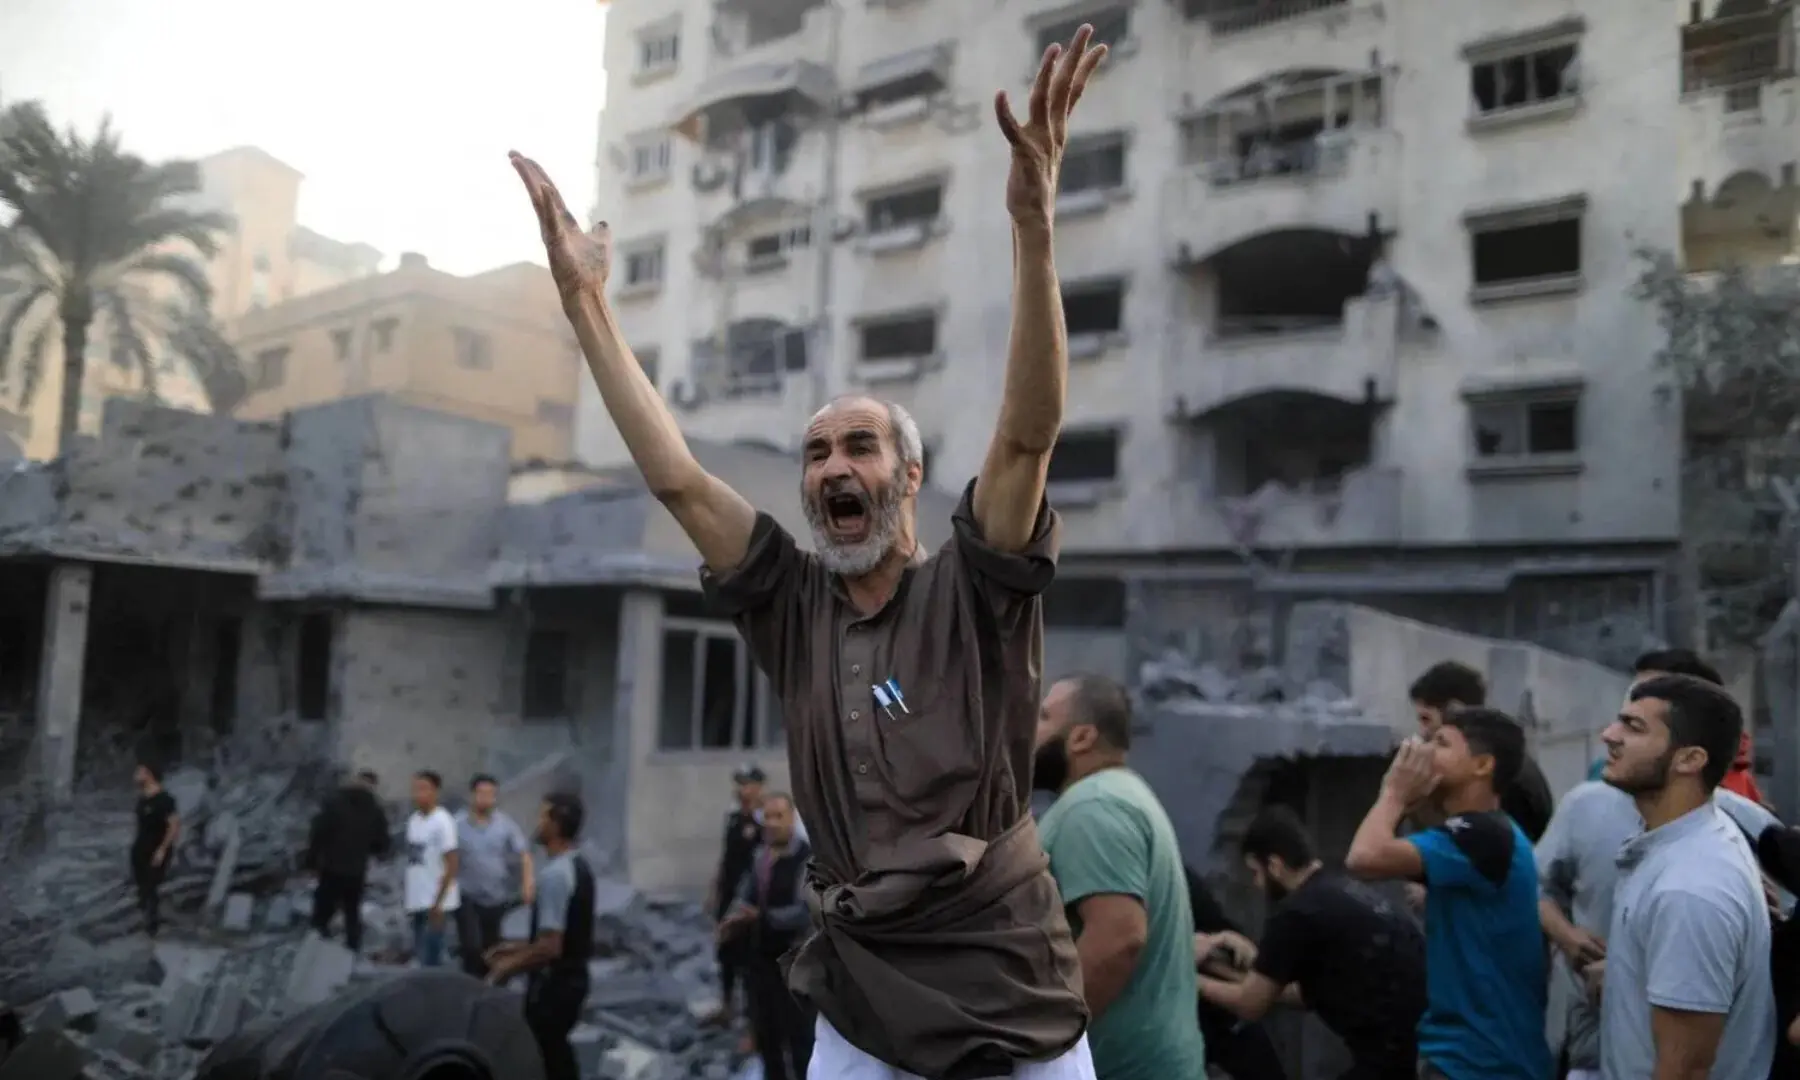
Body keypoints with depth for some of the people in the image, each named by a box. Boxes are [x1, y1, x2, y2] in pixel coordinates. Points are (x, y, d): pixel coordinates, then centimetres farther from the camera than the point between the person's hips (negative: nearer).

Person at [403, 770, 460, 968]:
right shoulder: (413, 819, 10)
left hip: (434, 903, -8)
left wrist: (438, 902, -18)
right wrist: (408, 900, 16)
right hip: (416, 902, 8)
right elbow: (413, 861, 15)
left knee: (430, 960, -7)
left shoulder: (442, 822, -14)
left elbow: (452, 865, -15)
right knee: (420, 956, 14)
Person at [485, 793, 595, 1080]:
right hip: (572, 976, 9)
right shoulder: (578, 866, 7)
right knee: (557, 1054, 20)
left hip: (554, 982, -9)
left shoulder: (554, 874, -23)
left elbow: (550, 947, -25)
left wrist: (509, 967, -12)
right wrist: (519, 947, 17)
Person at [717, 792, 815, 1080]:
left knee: (797, 1032, 5)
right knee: (765, 1029, 18)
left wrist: (762, 916, -27)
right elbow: (744, 896, 12)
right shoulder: (758, 855, 7)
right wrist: (732, 920, -8)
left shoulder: (807, 858, -17)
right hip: (758, 956, 7)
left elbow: (805, 911, -24)